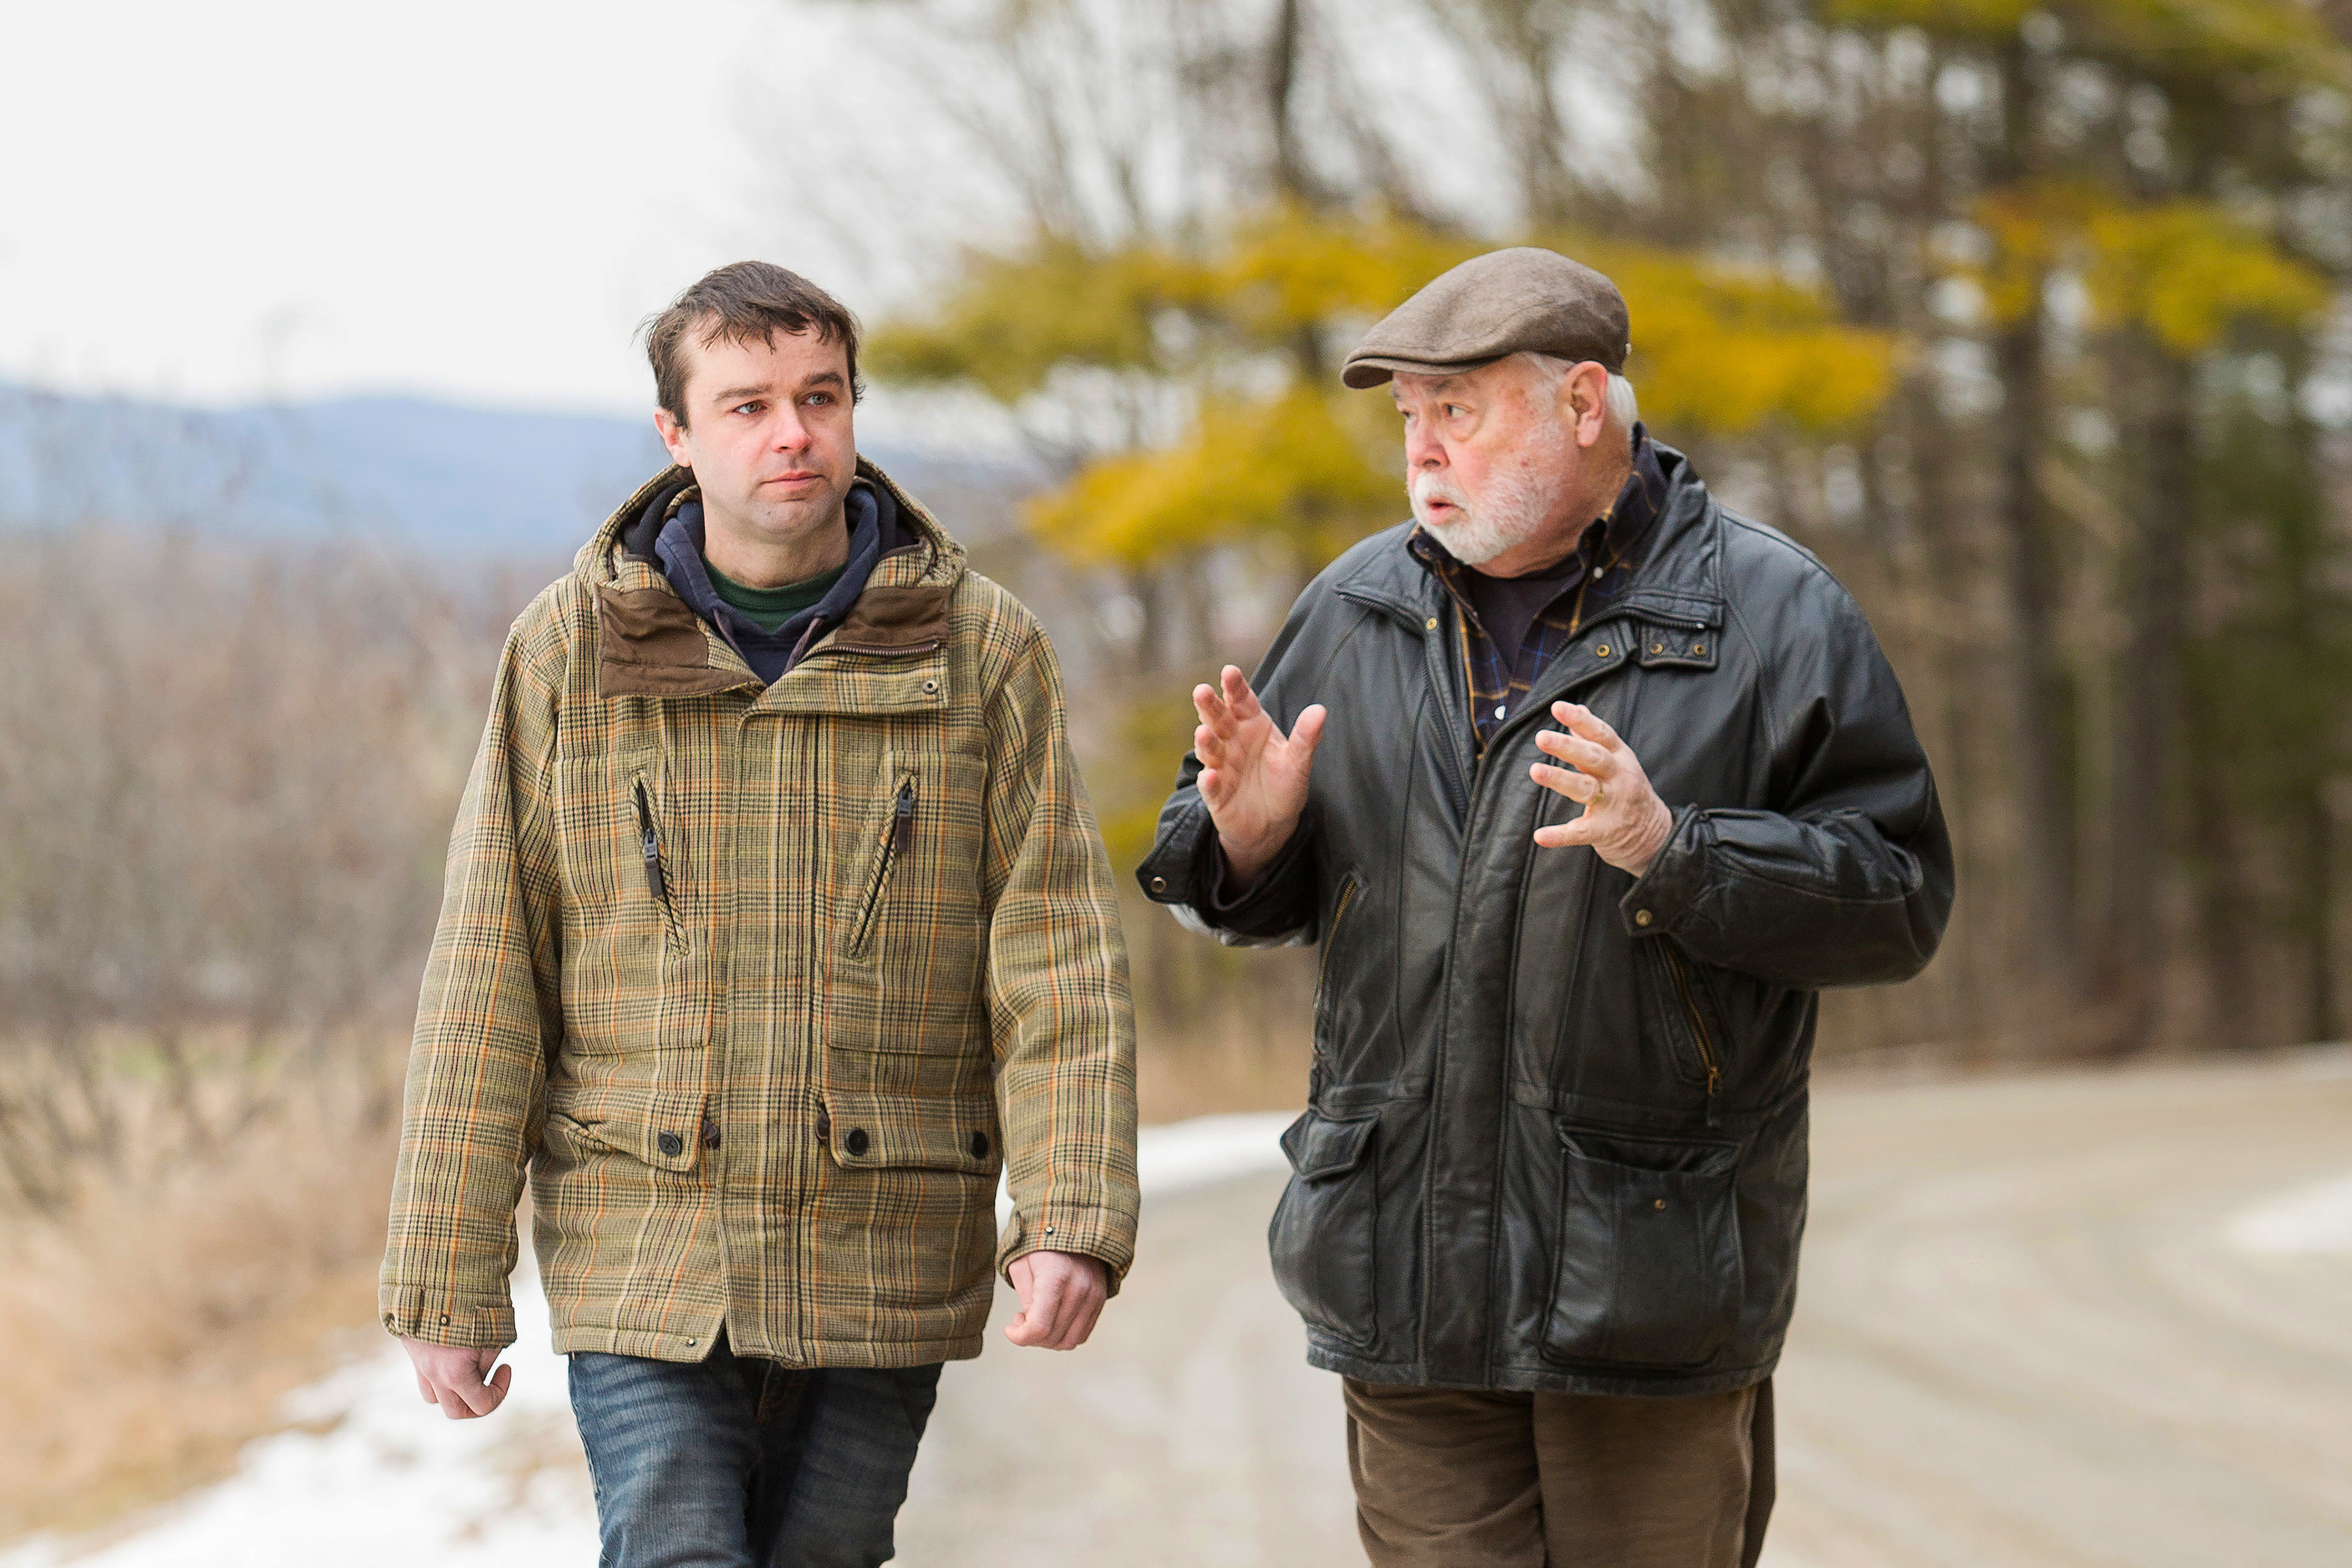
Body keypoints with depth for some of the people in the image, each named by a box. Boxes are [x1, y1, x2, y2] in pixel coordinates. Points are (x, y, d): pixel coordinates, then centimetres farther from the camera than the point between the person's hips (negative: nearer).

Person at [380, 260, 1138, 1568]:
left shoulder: (984, 649, 1)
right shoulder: (570, 652, 1)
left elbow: (1058, 955, -3)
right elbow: (487, 983, 1)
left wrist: (1076, 1217, -15)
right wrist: (448, 1284, -2)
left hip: (885, 1266, 1)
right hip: (645, 1260, -1)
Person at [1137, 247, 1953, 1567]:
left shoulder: (1773, 617, -3)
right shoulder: (1355, 612, 10)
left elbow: (1897, 900, -8)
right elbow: (1252, 900, 18)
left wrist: (1671, 850, -21)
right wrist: (1245, 836, -6)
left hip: (1651, 1288, -4)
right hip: (1405, 1270, 4)